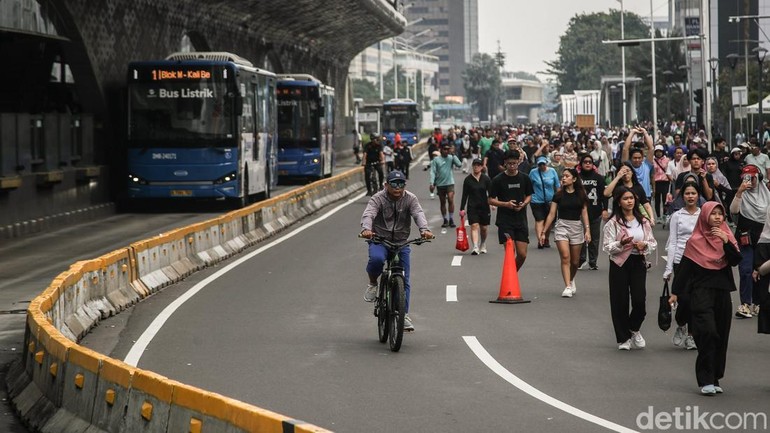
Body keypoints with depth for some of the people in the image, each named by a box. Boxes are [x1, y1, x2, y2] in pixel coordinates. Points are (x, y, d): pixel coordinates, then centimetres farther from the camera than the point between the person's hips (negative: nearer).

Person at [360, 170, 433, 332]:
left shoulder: (410, 199, -3)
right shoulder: (378, 198, -8)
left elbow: (418, 214, -20)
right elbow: (368, 214, -25)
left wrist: (424, 229, -41)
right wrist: (366, 229, -48)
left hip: (401, 242, 2)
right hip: (379, 240, -2)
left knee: (404, 279, -2)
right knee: (376, 259, -35)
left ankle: (404, 314, 8)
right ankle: (373, 283, -4)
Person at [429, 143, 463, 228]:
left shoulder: (451, 158, 1)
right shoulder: (436, 159, 0)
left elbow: (459, 164, -14)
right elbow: (433, 172, -2)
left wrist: (453, 154, -14)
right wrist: (432, 183, -11)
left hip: (450, 183, -1)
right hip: (440, 184, 1)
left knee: (450, 200, -15)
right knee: (442, 202, 9)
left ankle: (451, 219, -6)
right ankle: (445, 220, 18)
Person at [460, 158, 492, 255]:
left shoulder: (486, 179, 2)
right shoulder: (468, 180, 1)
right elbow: (465, 195, 4)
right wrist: (462, 209, 0)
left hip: (484, 206, 1)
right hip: (472, 206, -1)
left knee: (484, 228, 10)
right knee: (474, 226, -14)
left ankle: (483, 246, 33)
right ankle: (475, 248, -23)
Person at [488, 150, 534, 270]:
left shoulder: (524, 178, 6)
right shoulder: (498, 180, -3)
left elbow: (529, 196, 16)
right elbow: (491, 200, 0)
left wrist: (523, 204, -6)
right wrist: (506, 204, -17)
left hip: (521, 219, 3)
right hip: (504, 221, -3)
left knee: (522, 255, 2)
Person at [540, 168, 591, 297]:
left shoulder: (580, 195, 4)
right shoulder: (559, 195, 1)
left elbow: (584, 213, 4)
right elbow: (551, 214, 3)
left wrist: (587, 230, -7)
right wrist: (543, 231, 2)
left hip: (577, 227, 1)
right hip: (562, 226, -1)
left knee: (575, 261, 8)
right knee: (565, 257, -15)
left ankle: (571, 280, 36)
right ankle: (568, 287, -17)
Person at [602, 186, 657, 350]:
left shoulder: (643, 221, 6)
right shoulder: (613, 223, -5)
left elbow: (653, 243, 12)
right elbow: (607, 247, -7)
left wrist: (645, 245, -10)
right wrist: (621, 244, -25)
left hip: (638, 262, 2)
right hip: (619, 263, -2)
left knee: (640, 301, -7)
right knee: (620, 302, 3)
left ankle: (634, 329, 22)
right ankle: (623, 338, 18)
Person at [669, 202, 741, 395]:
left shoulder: (727, 236, 8)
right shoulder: (696, 241, -2)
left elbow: (736, 261, -4)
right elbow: (684, 267, 0)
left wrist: (726, 241, -17)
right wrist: (675, 292, -3)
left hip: (722, 291, 4)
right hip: (702, 290, -4)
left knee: (720, 336, 6)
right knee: (707, 332, -17)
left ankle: (714, 378, 15)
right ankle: (706, 381, -14)